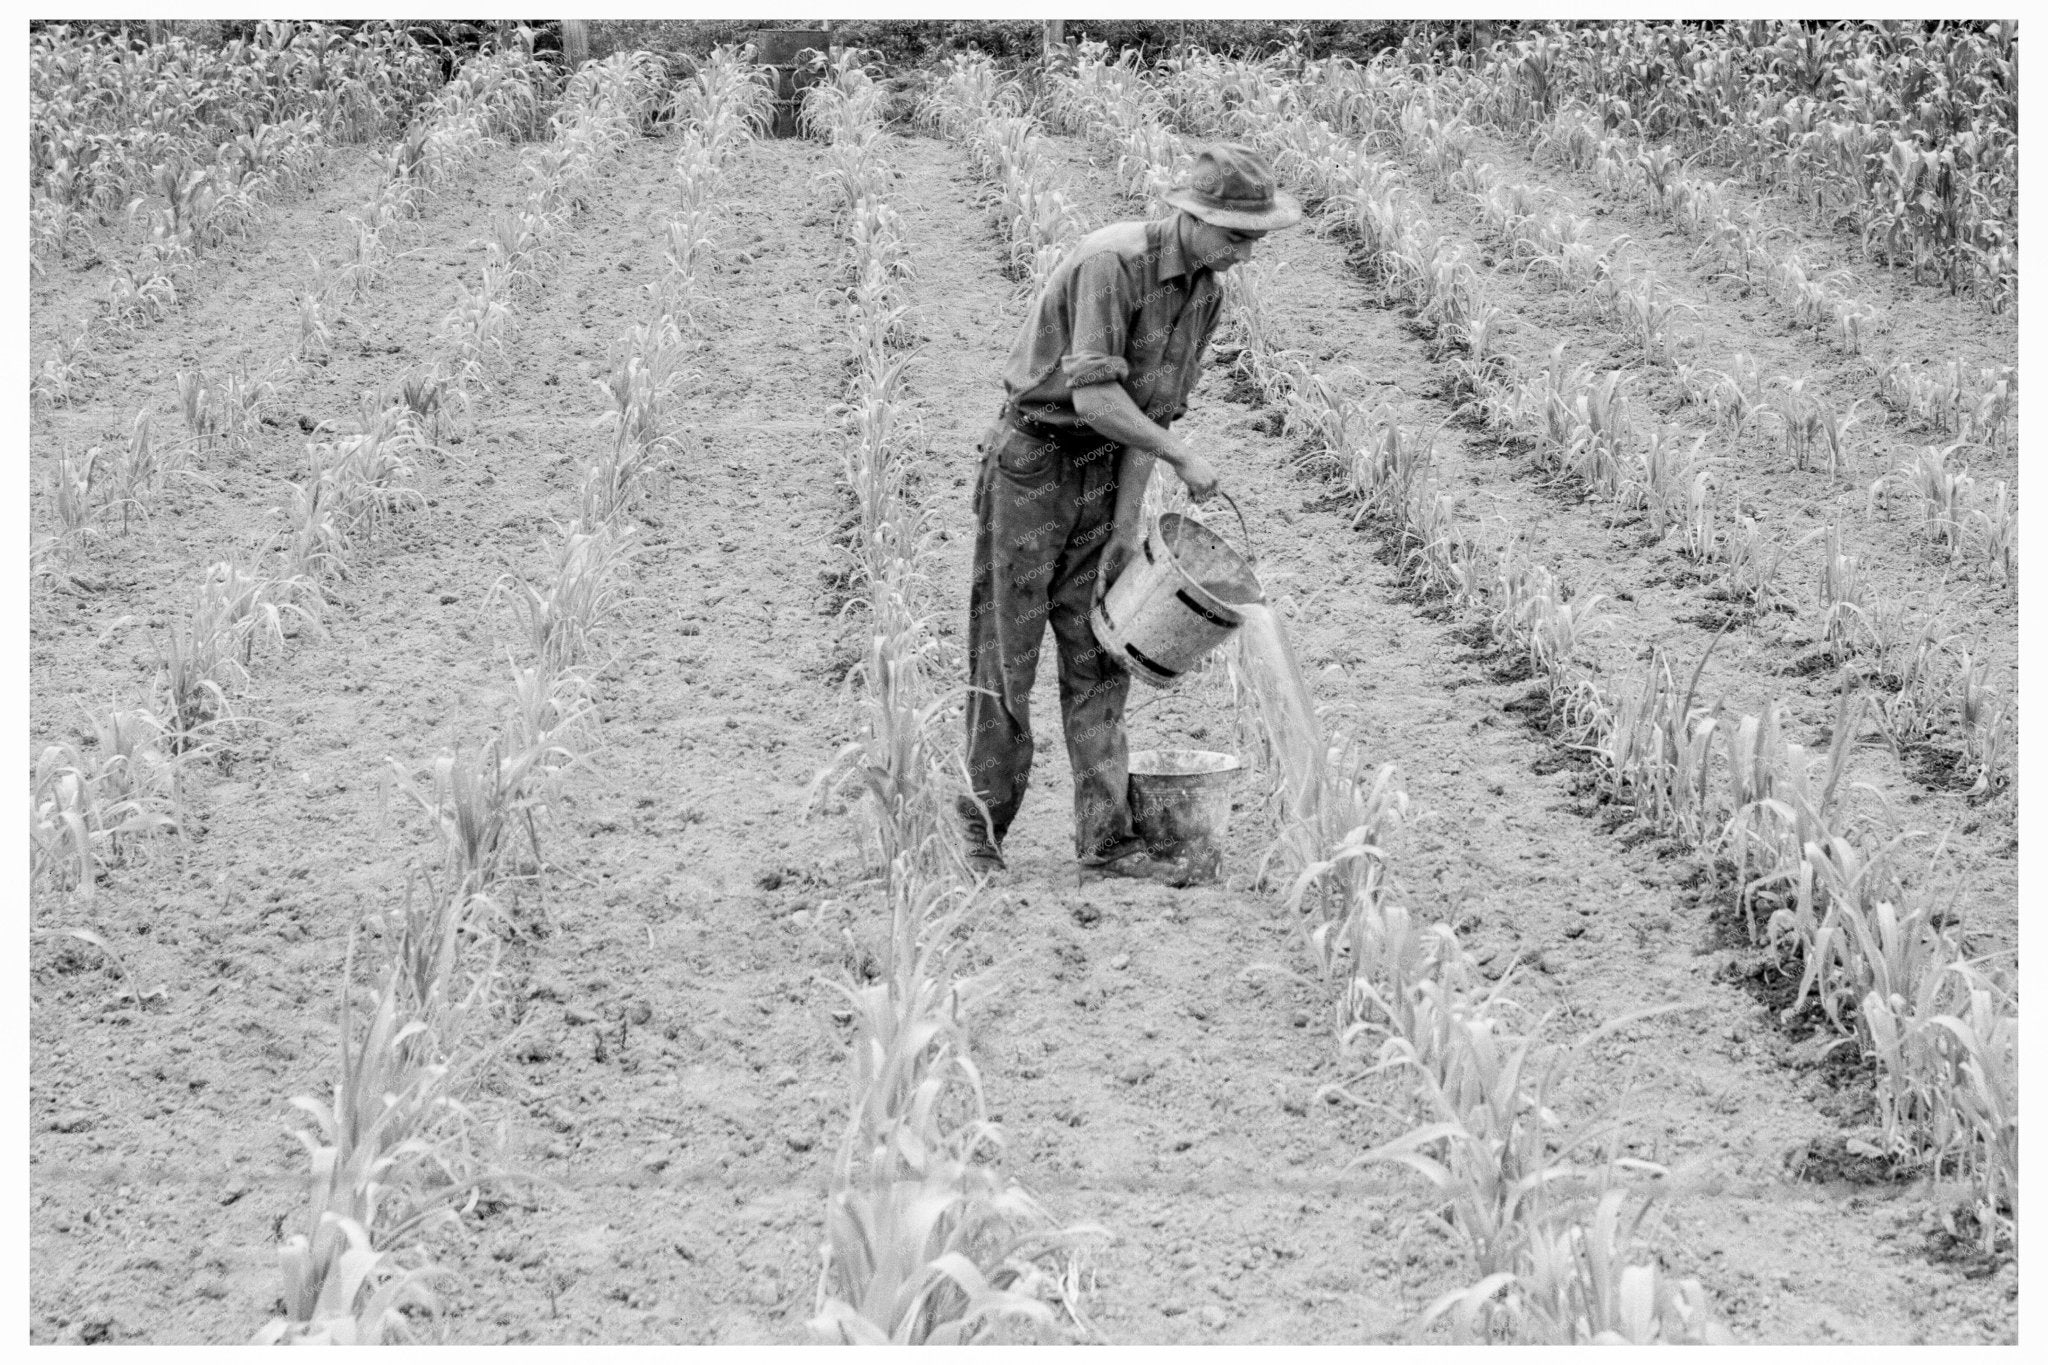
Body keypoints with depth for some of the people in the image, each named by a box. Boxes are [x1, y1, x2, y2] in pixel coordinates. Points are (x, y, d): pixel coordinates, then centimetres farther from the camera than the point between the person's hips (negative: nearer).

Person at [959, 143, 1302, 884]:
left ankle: (1105, 842, 3)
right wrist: (1185, 458, -19)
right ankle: (983, 829, 10)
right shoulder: (1111, 262, -23)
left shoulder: (1208, 290, 2)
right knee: (1005, 651, 0)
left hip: (1102, 468, 7)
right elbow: (1094, 397, -27)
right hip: (1030, 461, -7)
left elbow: (1152, 407, 4)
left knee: (1098, 657, 3)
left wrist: (1127, 523, -1)